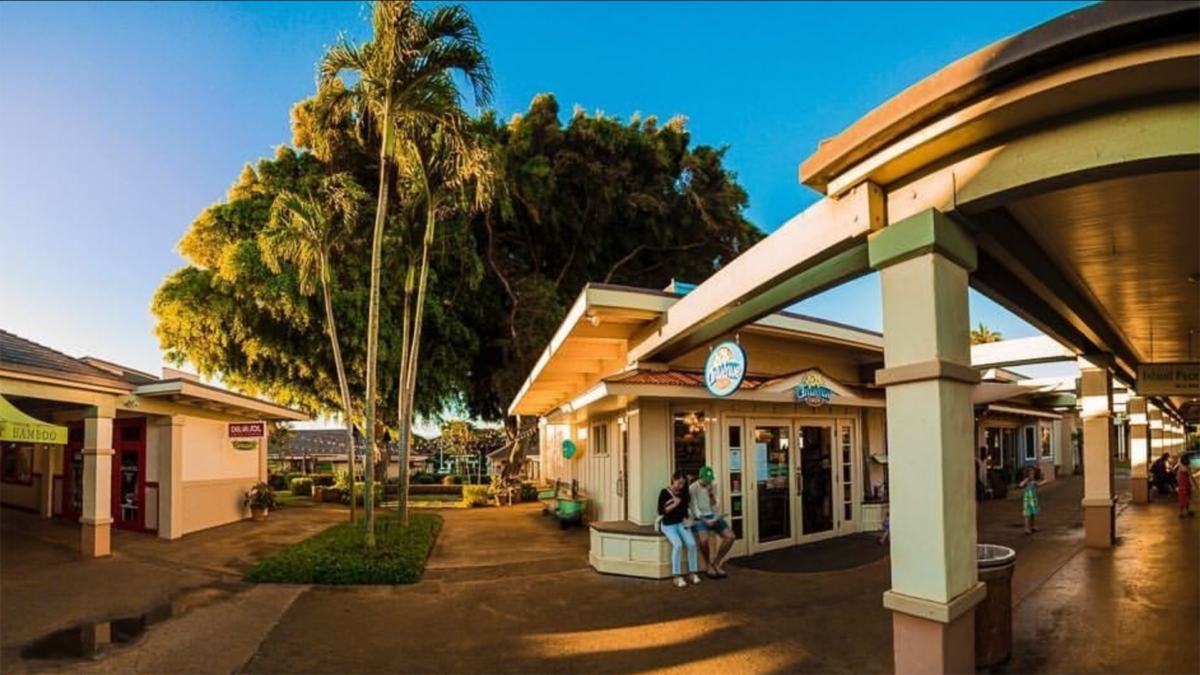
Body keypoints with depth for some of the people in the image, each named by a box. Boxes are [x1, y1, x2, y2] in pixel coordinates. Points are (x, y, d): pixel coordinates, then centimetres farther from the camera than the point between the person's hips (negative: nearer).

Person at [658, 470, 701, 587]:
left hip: (681, 523, 4)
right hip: (668, 525, -4)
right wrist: (674, 505, -19)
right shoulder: (664, 492, -7)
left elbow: (685, 509, 12)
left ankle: (693, 573, -6)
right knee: (678, 544, -29)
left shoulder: (683, 493, 8)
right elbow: (661, 511, -10)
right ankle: (677, 576, -21)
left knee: (692, 543, -21)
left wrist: (685, 520, -6)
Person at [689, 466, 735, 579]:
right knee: (704, 539, -33)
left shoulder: (714, 486, 3)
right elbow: (695, 509, -13)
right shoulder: (693, 488, -11)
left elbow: (715, 506, -3)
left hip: (713, 516, 5)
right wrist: (706, 521, -25)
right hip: (700, 518, -5)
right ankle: (708, 565, -4)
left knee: (731, 536, -14)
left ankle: (715, 563, 3)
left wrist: (711, 494, -19)